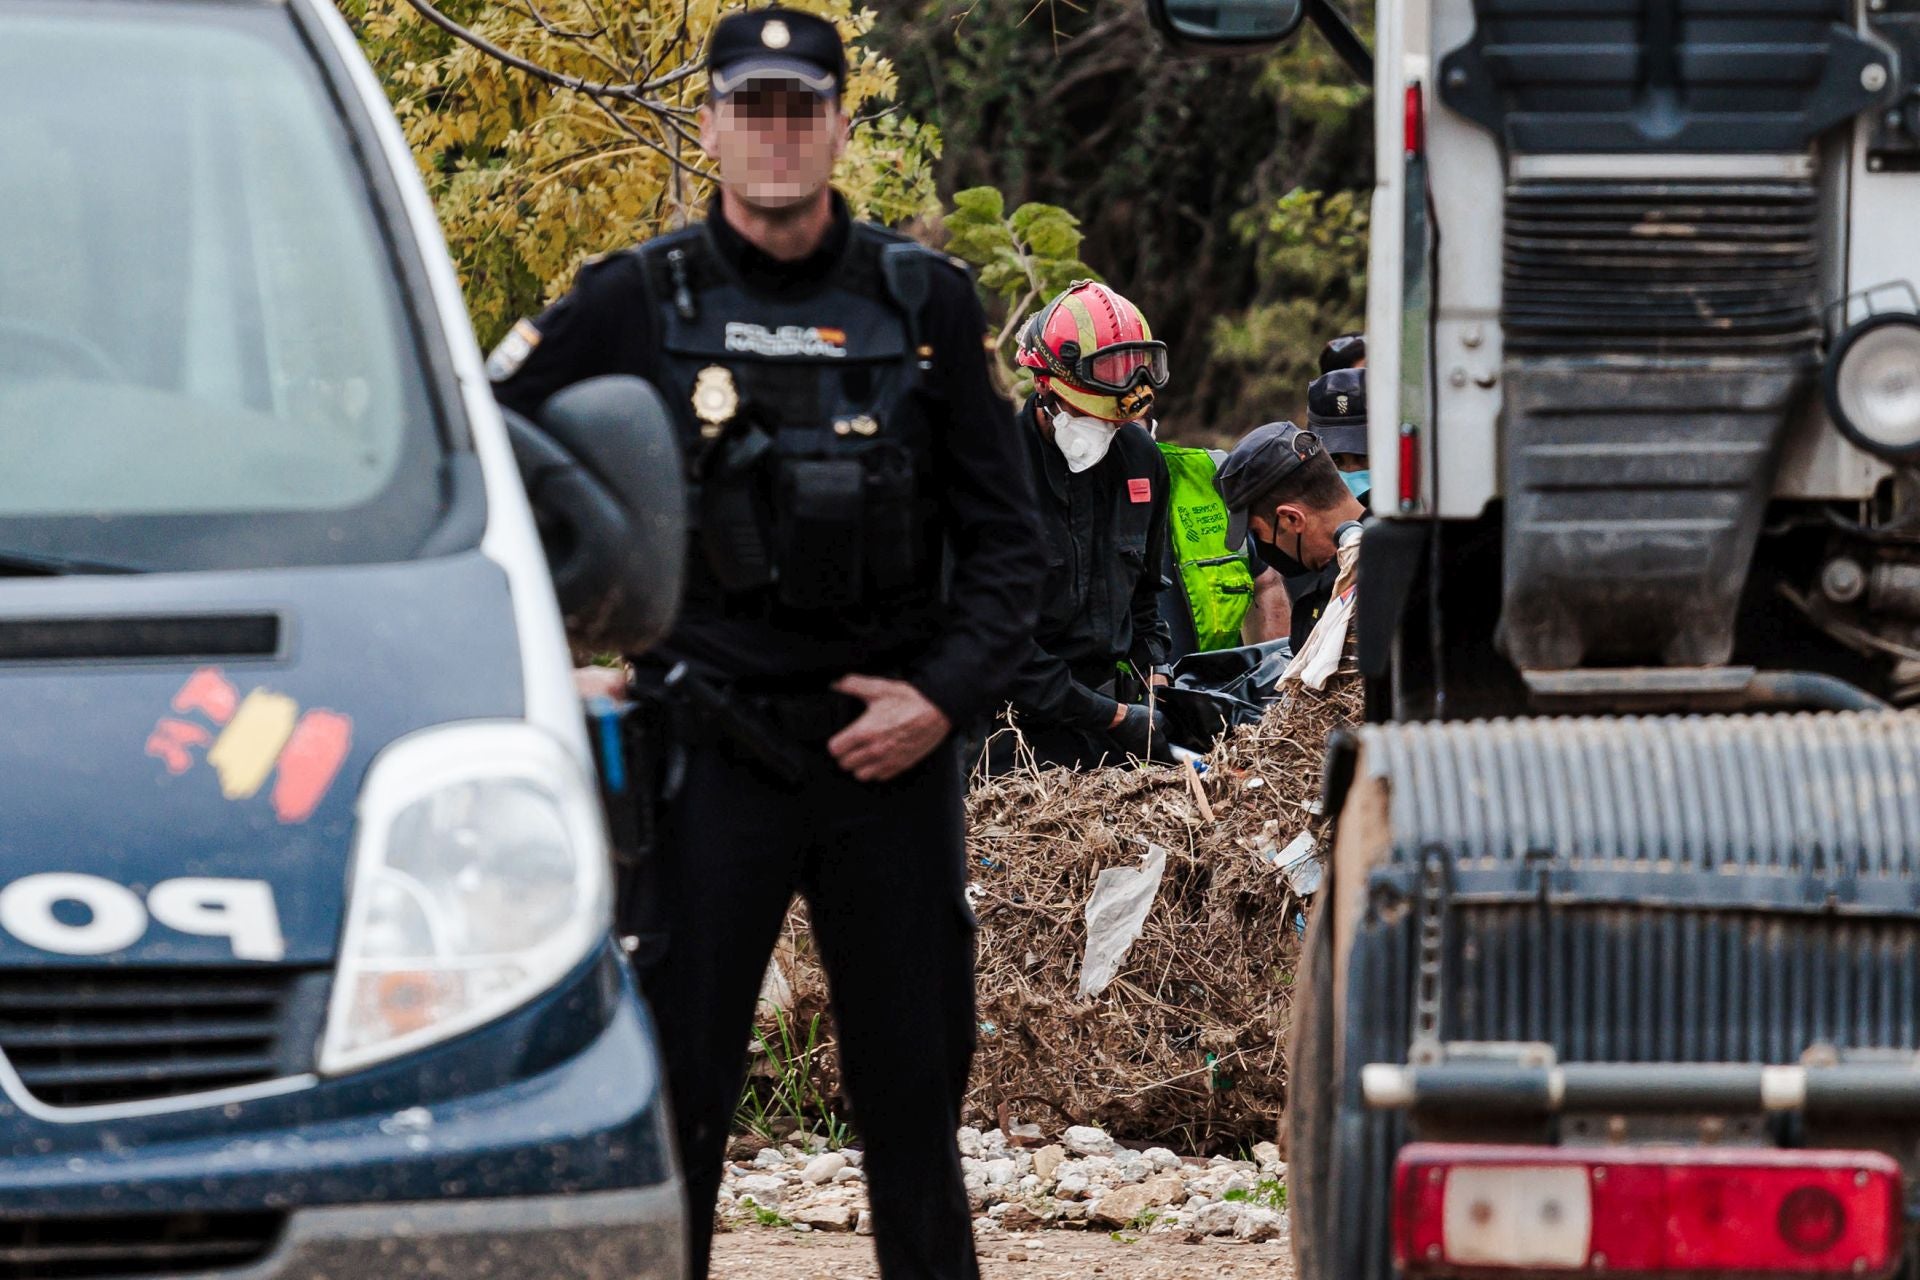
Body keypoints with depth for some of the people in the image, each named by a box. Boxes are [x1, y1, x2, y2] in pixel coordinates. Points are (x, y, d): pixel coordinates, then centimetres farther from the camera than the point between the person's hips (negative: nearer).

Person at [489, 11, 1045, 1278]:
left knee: (914, 1085, 7)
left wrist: (943, 696, -4)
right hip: (714, 747, -2)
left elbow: (1006, 534, 8)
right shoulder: (637, 305, 1)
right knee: (675, 1086, -3)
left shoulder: (927, 303, 6)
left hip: (892, 743, 2)